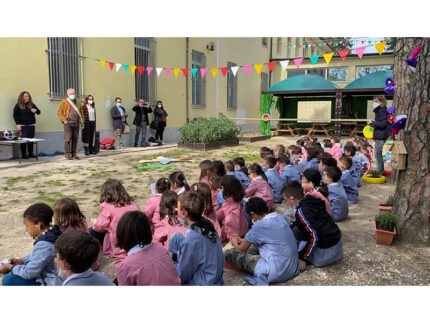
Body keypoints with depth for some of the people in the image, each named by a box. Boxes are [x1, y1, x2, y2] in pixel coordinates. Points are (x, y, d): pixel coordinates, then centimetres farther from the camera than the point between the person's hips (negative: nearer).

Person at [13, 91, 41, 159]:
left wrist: (35, 110, -12)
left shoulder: (32, 105, 10)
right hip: (22, 126, -3)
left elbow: (39, 112, 11)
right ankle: (24, 154, 1)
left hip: (31, 125, 4)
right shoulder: (18, 105, 0)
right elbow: (15, 115, -1)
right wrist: (17, 124, -10)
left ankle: (30, 154, 12)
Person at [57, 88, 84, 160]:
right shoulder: (64, 102, 3)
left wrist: (82, 121, 11)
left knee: (75, 139, 5)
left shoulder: (78, 102, 16)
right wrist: (64, 120, -8)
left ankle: (74, 154, 13)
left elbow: (81, 113, 19)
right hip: (68, 123, -4)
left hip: (76, 124, 4)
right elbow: (59, 112, 1)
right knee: (68, 138, -6)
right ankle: (67, 154, -1)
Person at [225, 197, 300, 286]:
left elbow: (243, 249, 0)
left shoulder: (260, 225, -16)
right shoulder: (280, 217, 6)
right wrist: (244, 241, 30)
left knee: (229, 253, -7)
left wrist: (235, 244, 22)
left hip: (278, 273, -9)